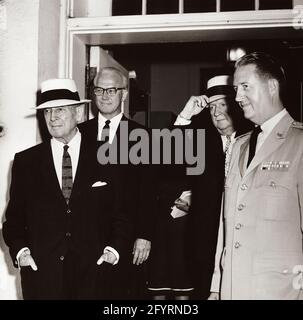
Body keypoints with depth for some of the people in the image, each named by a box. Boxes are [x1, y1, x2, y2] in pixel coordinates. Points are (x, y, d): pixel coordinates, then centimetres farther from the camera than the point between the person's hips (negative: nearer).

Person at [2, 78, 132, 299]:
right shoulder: (25, 161, 7)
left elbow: (121, 215, 6)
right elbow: (14, 218, 10)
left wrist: (114, 248, -8)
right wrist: (20, 250, -5)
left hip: (92, 273, -1)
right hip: (41, 274, 1)